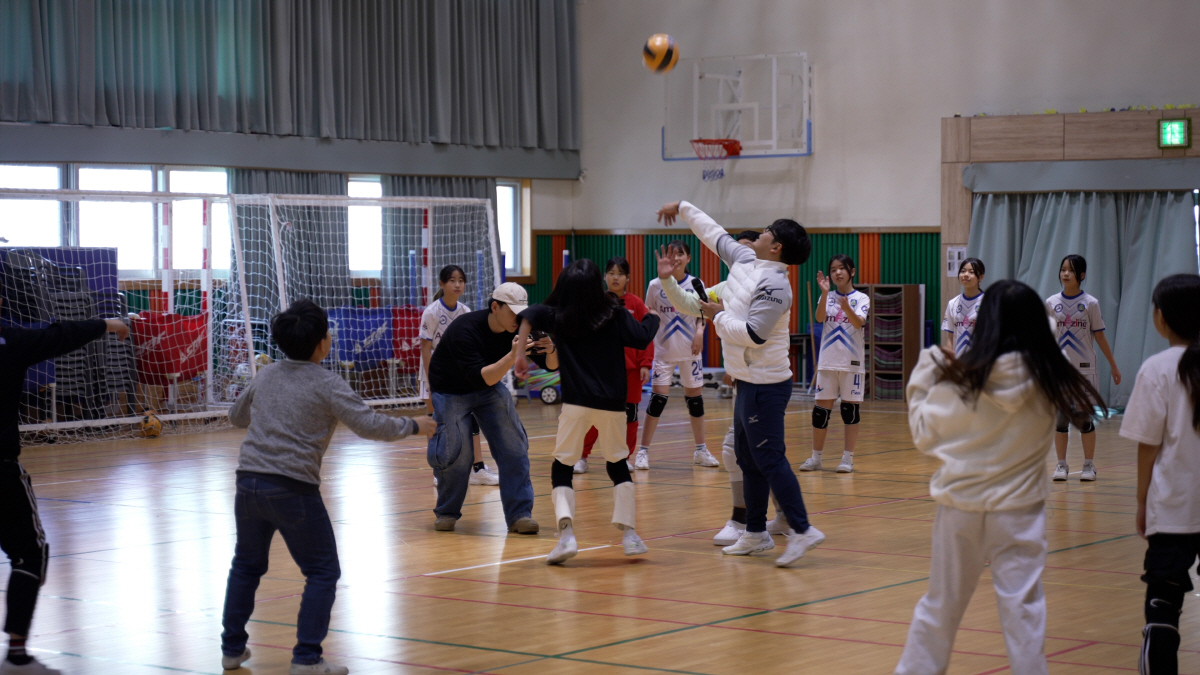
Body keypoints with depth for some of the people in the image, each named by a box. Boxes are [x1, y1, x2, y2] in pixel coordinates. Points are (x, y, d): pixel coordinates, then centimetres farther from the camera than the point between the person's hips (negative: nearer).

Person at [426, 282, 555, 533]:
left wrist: (550, 351, -34)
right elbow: (479, 378, -41)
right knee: (456, 454, -12)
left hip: (490, 386, 5)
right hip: (450, 391, -5)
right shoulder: (465, 329, -32)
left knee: (513, 446, -9)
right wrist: (512, 356, -51)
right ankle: (447, 513, 12)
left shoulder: (517, 329, -15)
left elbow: (551, 365, -11)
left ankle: (519, 514, -3)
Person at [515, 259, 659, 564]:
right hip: (612, 404, 1)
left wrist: (520, 355, -11)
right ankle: (629, 533, 14)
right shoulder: (615, 316, -1)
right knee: (618, 465, 19)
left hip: (576, 403, -1)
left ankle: (566, 534, -17)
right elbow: (642, 337, -6)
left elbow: (529, 315, -14)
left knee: (561, 468, 4)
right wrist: (654, 315, 14)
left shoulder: (558, 318, 1)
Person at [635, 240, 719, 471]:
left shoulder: (696, 284, -1)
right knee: (658, 397, -7)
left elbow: (701, 315, 6)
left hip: (689, 350, 2)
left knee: (695, 397, 7)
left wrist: (699, 331, -13)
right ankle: (643, 451, 1)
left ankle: (701, 450, 19)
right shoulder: (656, 285, -4)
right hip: (664, 350, -2)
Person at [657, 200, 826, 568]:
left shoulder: (774, 285, -20)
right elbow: (715, 234, 23)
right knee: (748, 460, 15)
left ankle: (802, 530, -8)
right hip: (748, 382, 10)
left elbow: (753, 334, -26)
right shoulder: (744, 260, 7)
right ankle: (756, 533, 23)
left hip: (765, 385, -10)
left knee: (769, 459, -10)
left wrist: (719, 316, -10)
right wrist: (682, 207, 33)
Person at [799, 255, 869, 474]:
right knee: (821, 407, 3)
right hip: (827, 361, 2)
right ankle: (816, 457, 11)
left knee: (851, 407, 1)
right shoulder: (827, 297, 7)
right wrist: (825, 293, -26)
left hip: (852, 362, -2)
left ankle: (848, 457, 7)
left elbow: (859, 323, -18)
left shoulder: (861, 298, 0)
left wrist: (846, 307, -37)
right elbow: (819, 318, -11)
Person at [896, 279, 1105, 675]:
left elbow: (924, 437, -2)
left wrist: (922, 380, 8)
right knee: (1022, 609, 3)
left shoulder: (959, 378, -12)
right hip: (1019, 509, -1)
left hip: (961, 506, 1)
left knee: (941, 605, 14)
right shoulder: (1050, 380, -10)